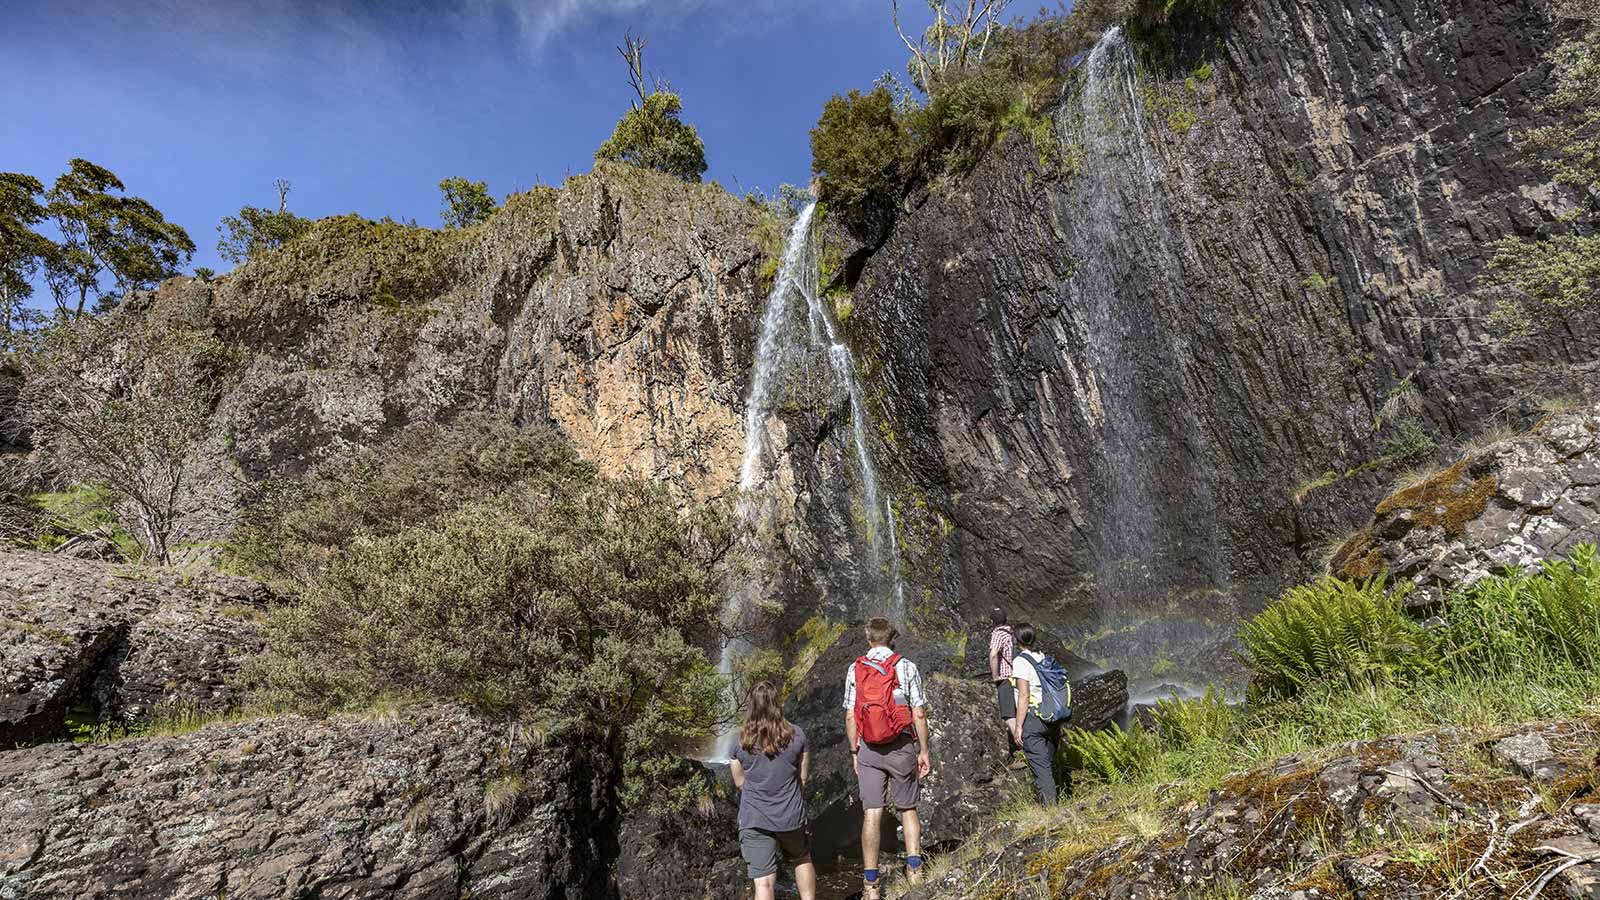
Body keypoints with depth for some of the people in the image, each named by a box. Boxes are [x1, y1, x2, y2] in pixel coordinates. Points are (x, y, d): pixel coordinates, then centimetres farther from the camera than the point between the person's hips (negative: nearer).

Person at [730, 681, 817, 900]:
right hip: (791, 816, 1)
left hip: (754, 820, -1)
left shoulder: (740, 741, -9)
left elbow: (739, 782, 3)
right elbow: (803, 777, 1)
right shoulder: (796, 734, -8)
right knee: (802, 860, 29)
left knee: (764, 882, 2)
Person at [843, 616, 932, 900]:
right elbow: (919, 714, -5)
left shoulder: (854, 670, 1)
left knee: (871, 813, 2)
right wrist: (924, 751, 3)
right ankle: (914, 868, 10)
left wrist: (854, 752, 9)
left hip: (868, 749, 1)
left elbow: (850, 716, 1)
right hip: (902, 747, 0)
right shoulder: (907, 667, -4)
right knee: (908, 809, 17)